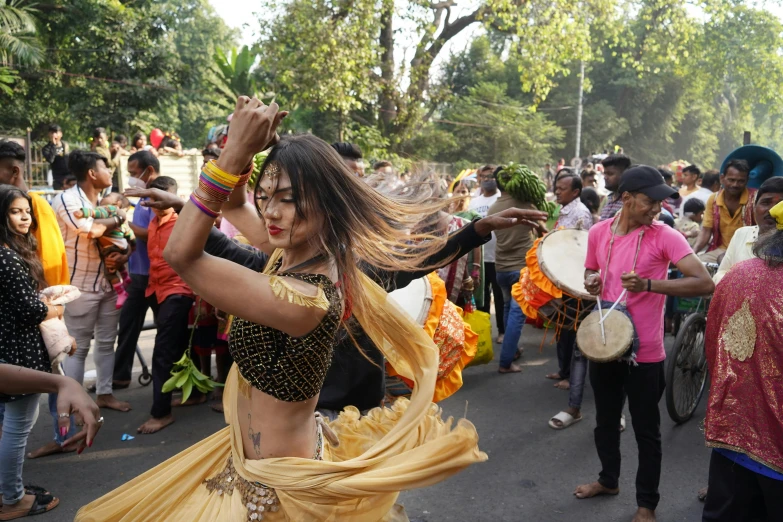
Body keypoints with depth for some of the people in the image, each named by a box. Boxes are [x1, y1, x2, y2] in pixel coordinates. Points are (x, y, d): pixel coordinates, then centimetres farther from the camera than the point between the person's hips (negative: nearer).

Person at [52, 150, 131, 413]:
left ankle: (105, 394, 29)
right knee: (78, 347, 2)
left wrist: (124, 256, -10)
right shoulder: (66, 199, -13)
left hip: (109, 282, 7)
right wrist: (116, 219, -13)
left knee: (107, 342, 15)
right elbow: (91, 229, -30)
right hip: (81, 286, -7)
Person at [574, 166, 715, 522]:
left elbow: (705, 283, -21)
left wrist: (649, 284, -31)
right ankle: (608, 479, 46)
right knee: (605, 421, 22)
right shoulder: (599, 233, 1)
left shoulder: (665, 236, -13)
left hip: (644, 352, -4)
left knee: (646, 431, 10)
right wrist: (591, 282, -7)